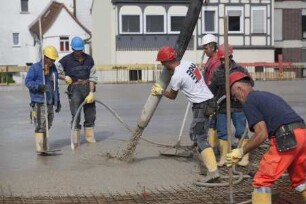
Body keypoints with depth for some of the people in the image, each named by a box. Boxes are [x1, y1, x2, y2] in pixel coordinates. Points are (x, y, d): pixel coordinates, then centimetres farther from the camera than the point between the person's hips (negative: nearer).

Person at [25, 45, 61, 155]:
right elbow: (27, 81, -11)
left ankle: (44, 147, 25)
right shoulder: (35, 68, -4)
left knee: (47, 125, 13)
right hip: (39, 102, -7)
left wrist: (58, 101, 21)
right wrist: (38, 86, -28)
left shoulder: (53, 69, 18)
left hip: (50, 103, 7)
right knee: (40, 126, -12)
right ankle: (40, 149, -13)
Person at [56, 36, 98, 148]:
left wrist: (91, 92, -6)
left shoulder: (89, 59, 3)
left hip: (87, 87, 4)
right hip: (74, 88, -4)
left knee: (90, 114, 10)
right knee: (76, 115, -7)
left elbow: (92, 77, 2)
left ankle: (89, 136, 25)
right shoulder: (66, 60, -5)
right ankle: (75, 140, -2)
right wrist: (65, 77, -16)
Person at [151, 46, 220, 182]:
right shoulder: (188, 63, 6)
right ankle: (206, 161, 29)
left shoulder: (176, 77, -16)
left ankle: (213, 171, -17)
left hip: (201, 105, -9)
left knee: (200, 138, -9)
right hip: (209, 100, 9)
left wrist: (161, 92, 21)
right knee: (196, 132, 23)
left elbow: (172, 96, 2)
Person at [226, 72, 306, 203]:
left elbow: (262, 134, -7)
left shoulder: (249, 102, 2)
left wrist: (241, 152, 2)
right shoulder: (269, 95, 28)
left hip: (286, 139, -8)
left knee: (262, 181, 3)